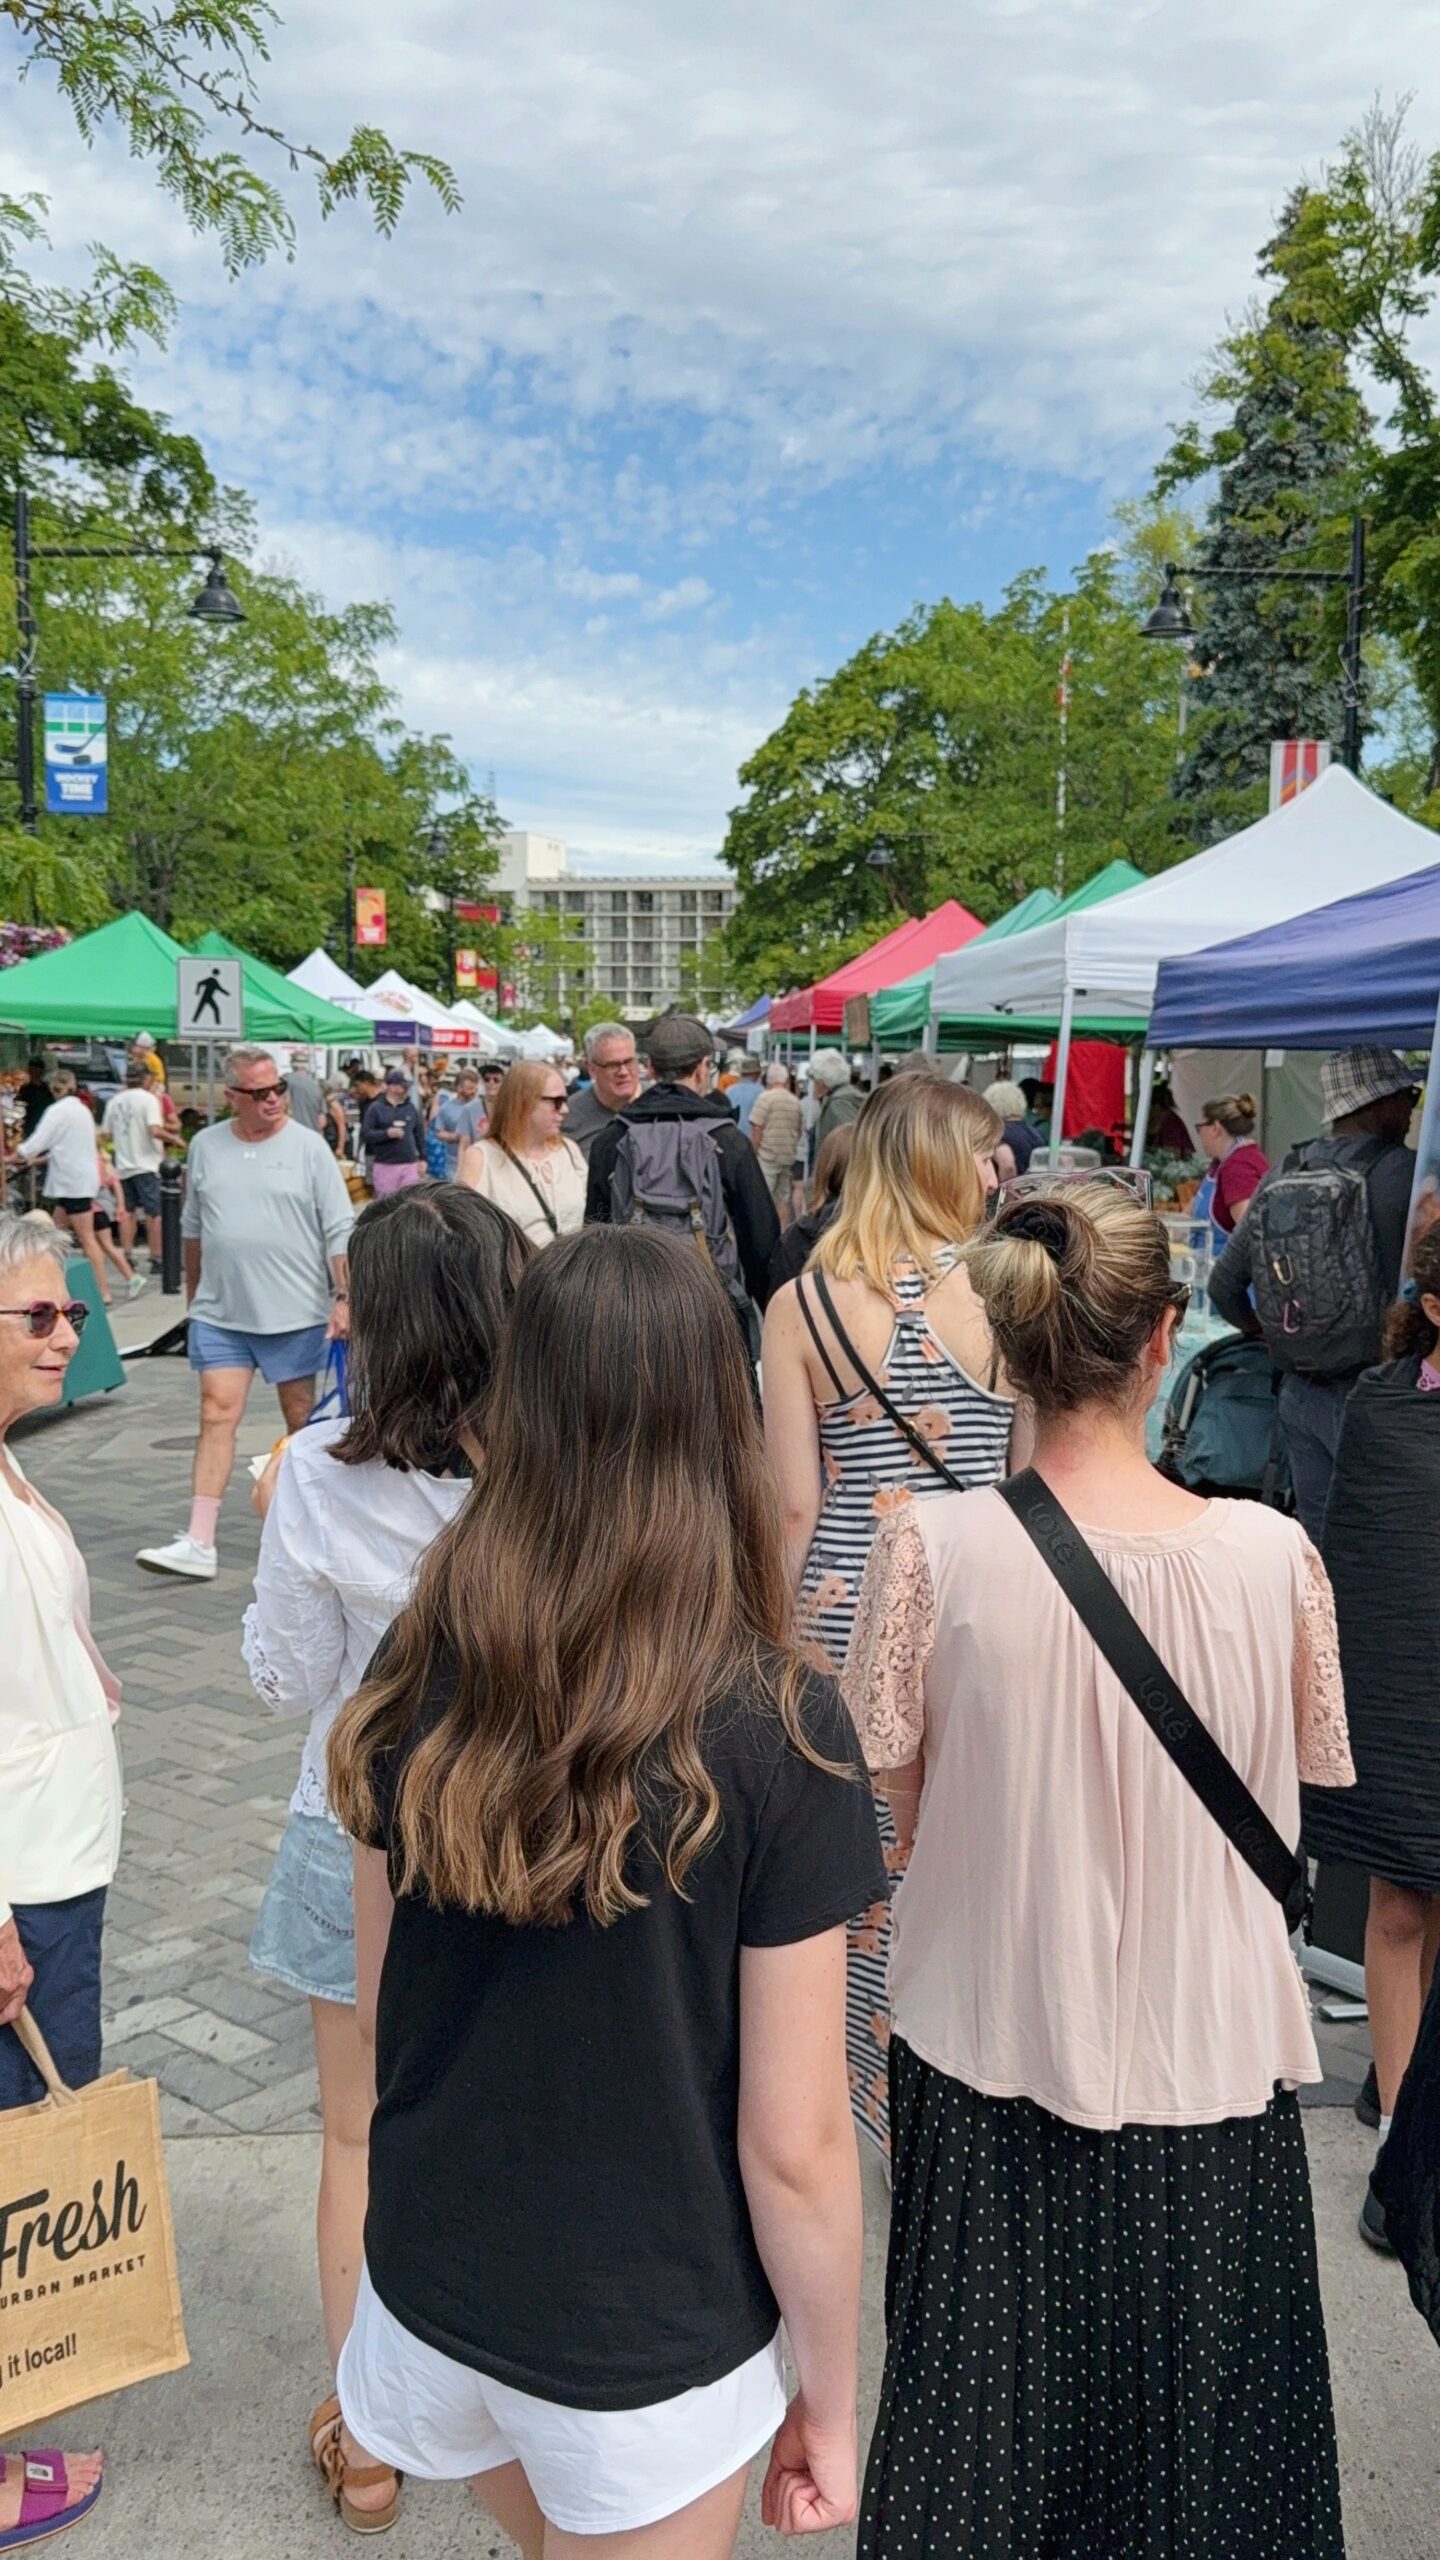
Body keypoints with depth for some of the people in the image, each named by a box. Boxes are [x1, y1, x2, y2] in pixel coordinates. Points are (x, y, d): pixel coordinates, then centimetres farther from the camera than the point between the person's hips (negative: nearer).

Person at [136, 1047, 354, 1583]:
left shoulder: (308, 1146, -4)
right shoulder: (204, 1145, 4)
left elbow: (339, 1231, -5)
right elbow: (193, 1228, 15)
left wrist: (343, 1297, -13)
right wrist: (194, 1294, 19)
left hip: (296, 1311, -2)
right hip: (220, 1313, 2)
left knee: (301, 1418, 10)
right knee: (217, 1413, -3)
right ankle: (198, 1543, -4)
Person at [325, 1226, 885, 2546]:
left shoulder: (419, 1676, -14)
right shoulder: (774, 1728, -25)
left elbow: (383, 1999, 0)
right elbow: (794, 2142, -18)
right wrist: (830, 2395, -2)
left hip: (430, 2288, 3)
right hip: (649, 2345, -3)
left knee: (551, 2535, 31)